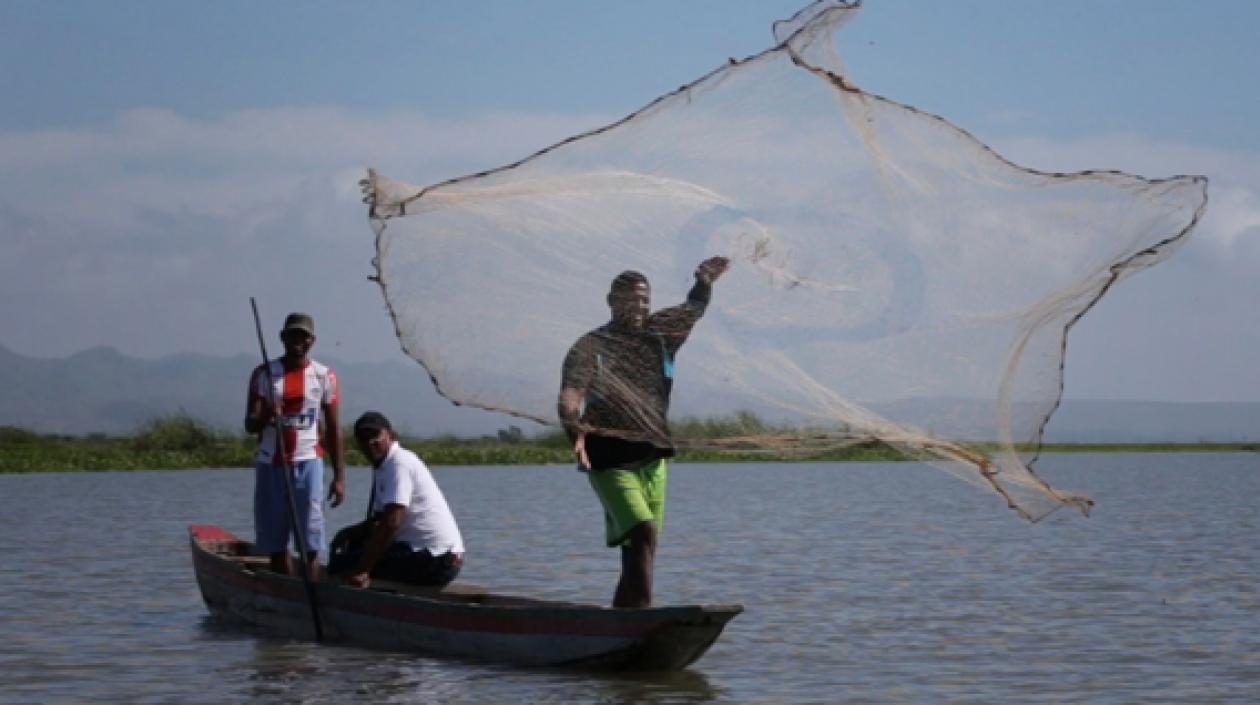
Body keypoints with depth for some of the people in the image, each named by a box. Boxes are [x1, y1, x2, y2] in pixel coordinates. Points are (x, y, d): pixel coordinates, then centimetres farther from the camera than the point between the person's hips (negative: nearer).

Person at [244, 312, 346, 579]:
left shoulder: (324, 376, 3)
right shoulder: (263, 374, 4)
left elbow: (334, 430, 4)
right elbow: (250, 425, -1)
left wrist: (339, 477, -2)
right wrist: (265, 417, -26)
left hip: (308, 463, -2)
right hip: (270, 464, 2)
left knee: (310, 545, -7)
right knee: (275, 542, 4)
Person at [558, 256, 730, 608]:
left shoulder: (657, 334, 11)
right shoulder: (590, 348, -7)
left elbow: (693, 308, 32)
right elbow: (569, 397, -25)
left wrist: (704, 282, 19)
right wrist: (576, 431, -41)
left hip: (652, 459, 7)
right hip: (610, 461, -6)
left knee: (637, 555, 7)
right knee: (643, 533, -25)